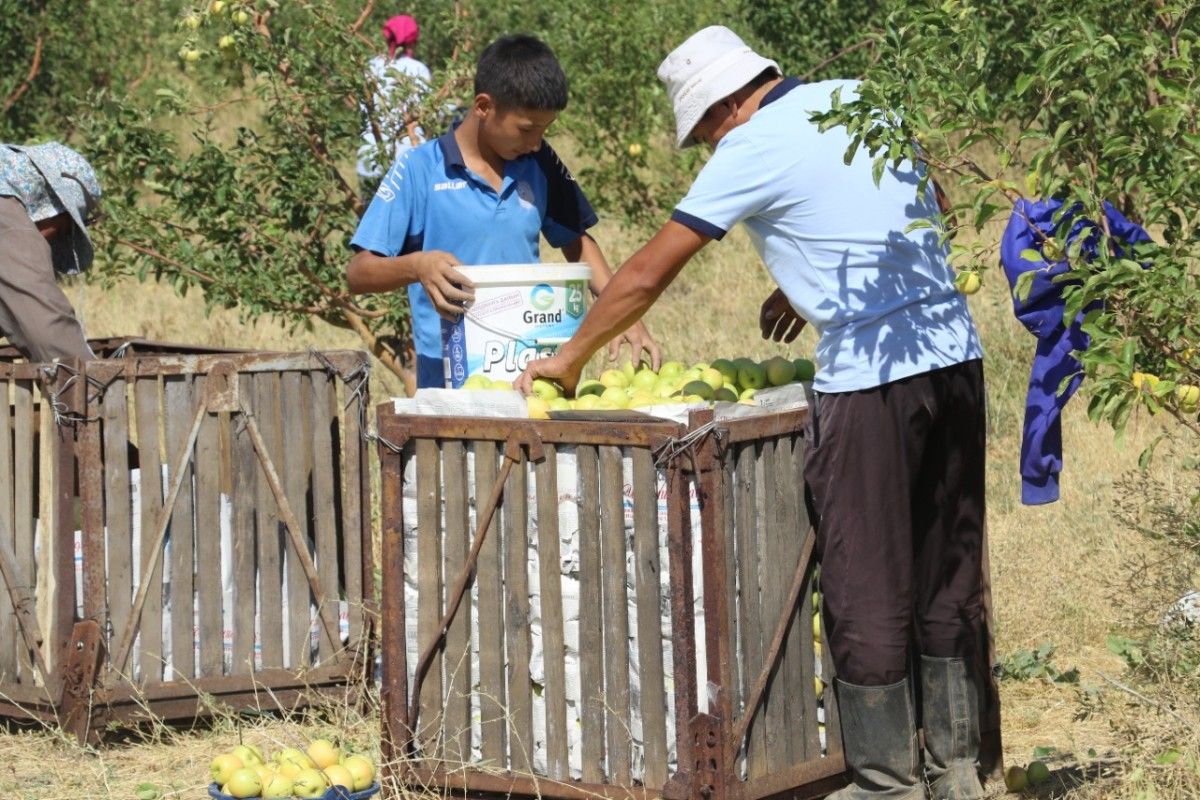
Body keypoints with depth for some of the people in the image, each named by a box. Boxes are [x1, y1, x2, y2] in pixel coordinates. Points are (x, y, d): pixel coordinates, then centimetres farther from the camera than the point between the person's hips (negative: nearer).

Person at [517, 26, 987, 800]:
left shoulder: (753, 149, -7)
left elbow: (647, 276, -2)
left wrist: (570, 356, 11)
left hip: (871, 379, -7)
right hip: (955, 356, 7)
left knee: (868, 593, 3)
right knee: (950, 577, 14)